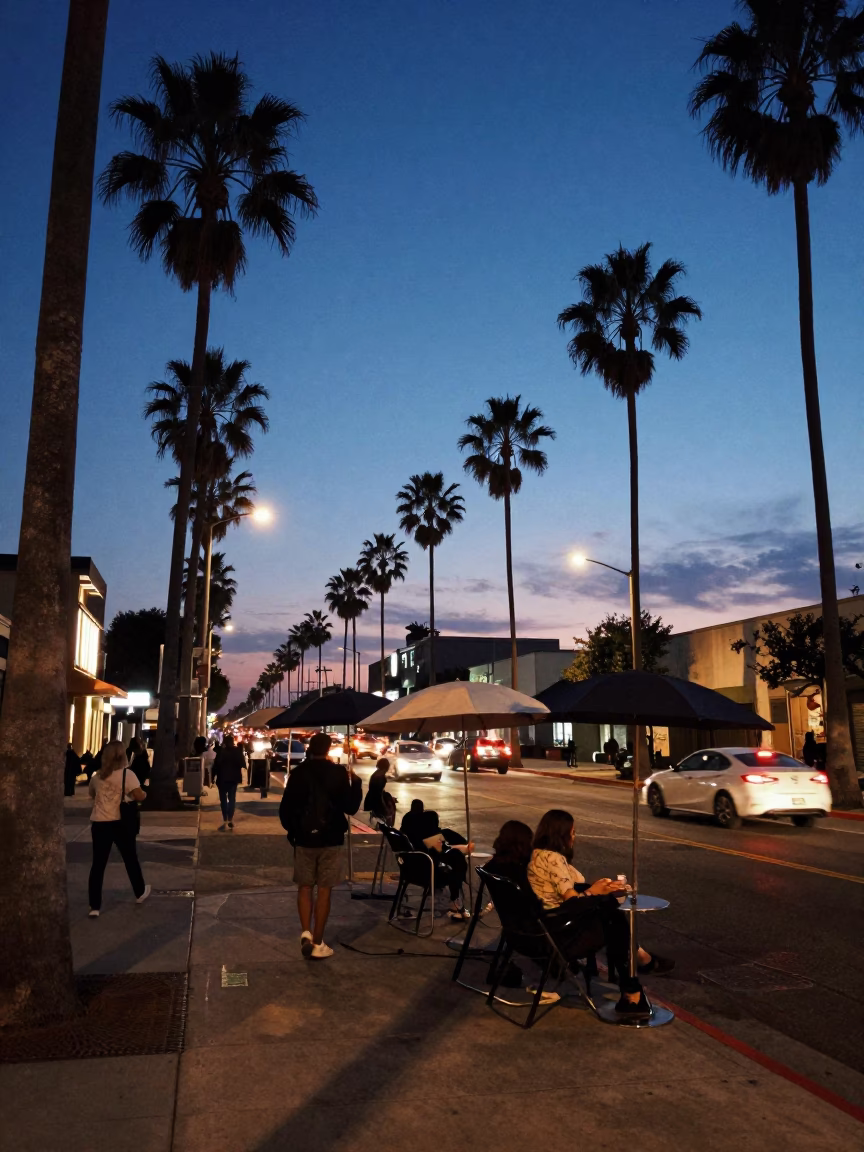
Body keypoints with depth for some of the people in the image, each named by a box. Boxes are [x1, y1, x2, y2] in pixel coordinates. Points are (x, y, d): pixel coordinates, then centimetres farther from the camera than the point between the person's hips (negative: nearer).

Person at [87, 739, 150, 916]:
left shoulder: (97, 776, 5)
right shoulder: (127, 773, -11)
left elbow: (92, 794, 22)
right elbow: (139, 796, -16)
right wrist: (145, 793, 4)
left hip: (99, 823, 3)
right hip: (121, 822, -3)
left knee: (98, 863, 5)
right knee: (130, 858, 16)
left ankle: (94, 906, 4)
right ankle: (140, 892, 33)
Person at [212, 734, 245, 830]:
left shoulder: (221, 751, -11)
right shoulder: (237, 751, -2)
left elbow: (216, 764, -12)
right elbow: (242, 763, 2)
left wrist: (213, 777, -5)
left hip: (223, 778, -3)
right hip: (234, 778, 3)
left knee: (223, 799, 4)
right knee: (232, 798, 13)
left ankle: (225, 822, -3)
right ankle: (230, 820, 11)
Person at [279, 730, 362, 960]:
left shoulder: (298, 772, -4)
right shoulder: (338, 773, -9)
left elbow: (285, 808, -2)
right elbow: (350, 807, -6)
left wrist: (292, 829, 16)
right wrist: (355, 782, 7)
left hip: (304, 838, 1)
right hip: (330, 839, -1)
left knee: (305, 887, 15)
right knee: (324, 890, 5)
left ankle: (305, 933, -1)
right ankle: (317, 943, 8)